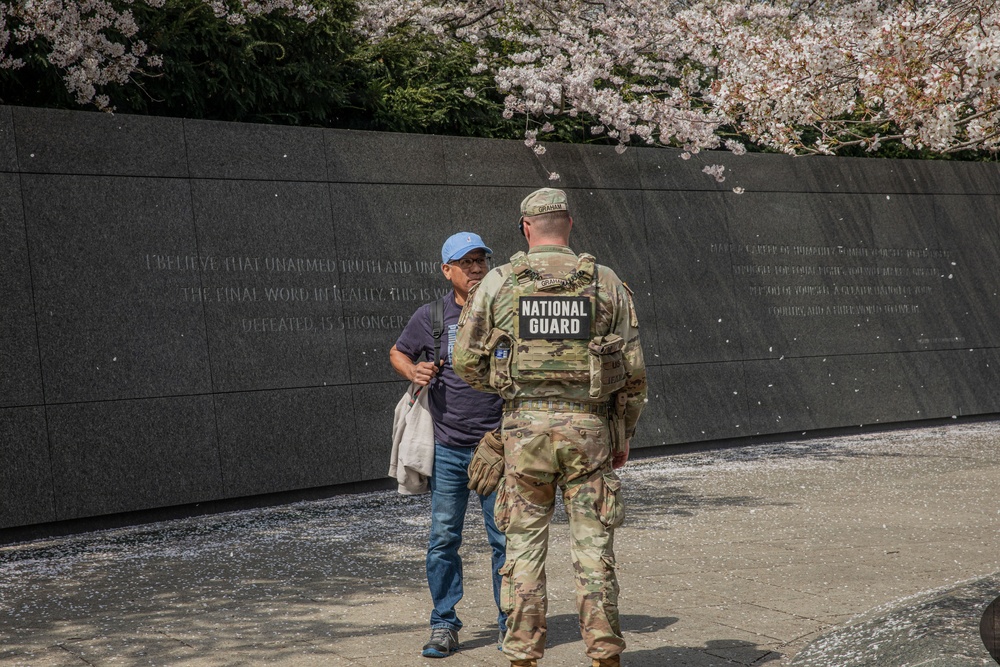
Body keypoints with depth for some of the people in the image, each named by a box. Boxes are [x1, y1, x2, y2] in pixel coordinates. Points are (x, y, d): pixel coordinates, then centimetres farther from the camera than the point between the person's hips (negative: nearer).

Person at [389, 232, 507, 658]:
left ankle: (512, 624, 15)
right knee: (443, 539, 4)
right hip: (447, 449, 1)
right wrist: (413, 371, -4)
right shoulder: (430, 317, 2)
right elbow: (397, 353, 17)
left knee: (505, 539, 2)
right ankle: (444, 624, 15)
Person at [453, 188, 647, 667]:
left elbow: (466, 362, 1)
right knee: (593, 546, 7)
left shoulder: (498, 282, 0)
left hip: (525, 427, 0)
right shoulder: (605, 282, 2)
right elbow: (632, 371, 2)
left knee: (525, 546, 8)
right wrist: (624, 435, 13)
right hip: (589, 426, 1)